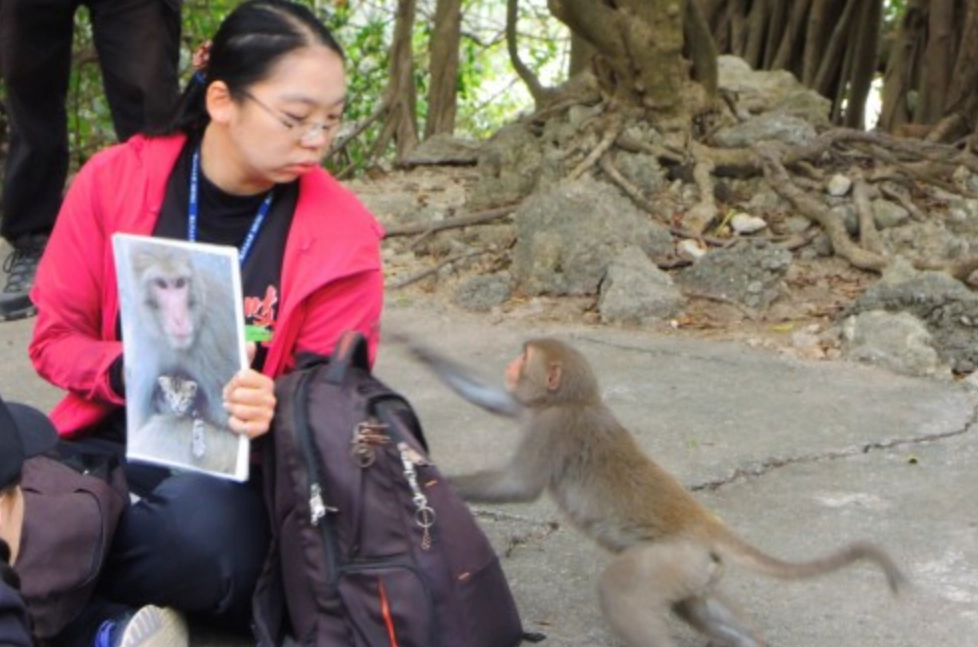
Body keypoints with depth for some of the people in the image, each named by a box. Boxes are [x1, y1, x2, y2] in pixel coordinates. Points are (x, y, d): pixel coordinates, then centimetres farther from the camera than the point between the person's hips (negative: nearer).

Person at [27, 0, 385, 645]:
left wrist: (274, 411, -23)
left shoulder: (342, 237, -6)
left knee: (204, 530, -37)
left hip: (238, 471, 0)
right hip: (110, 446, 1)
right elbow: (55, 338, 5)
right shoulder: (114, 180, -3)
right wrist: (130, 373, -17)